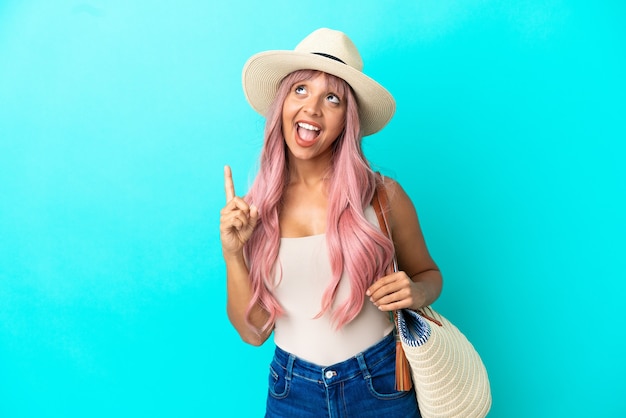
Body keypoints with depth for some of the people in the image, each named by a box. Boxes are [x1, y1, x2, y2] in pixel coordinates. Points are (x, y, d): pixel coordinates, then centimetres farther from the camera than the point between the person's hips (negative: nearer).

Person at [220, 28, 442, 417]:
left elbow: (429, 274, 5)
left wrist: (415, 292, -16)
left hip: (380, 385, -1)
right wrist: (232, 254, -18)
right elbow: (254, 331, -4)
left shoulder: (382, 195, -12)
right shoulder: (256, 206, -6)